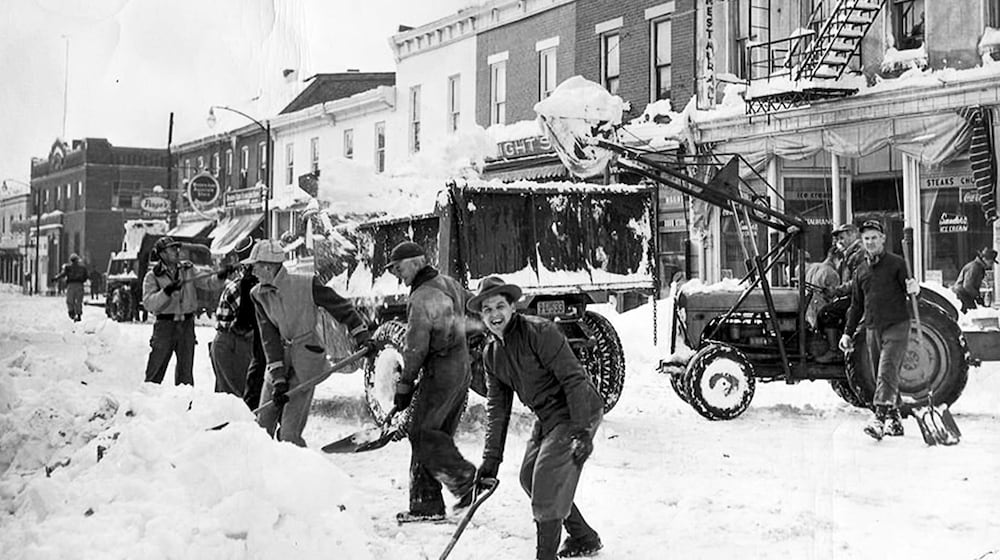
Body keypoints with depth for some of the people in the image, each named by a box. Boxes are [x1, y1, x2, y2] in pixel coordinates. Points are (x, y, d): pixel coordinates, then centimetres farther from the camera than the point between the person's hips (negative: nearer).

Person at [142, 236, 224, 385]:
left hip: (187, 324, 3)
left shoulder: (189, 269, 6)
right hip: (165, 324, -3)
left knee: (186, 369, 10)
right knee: (156, 369, -1)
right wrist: (167, 291, -26)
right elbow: (148, 303, -14)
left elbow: (208, 282, 0)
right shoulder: (153, 276, -3)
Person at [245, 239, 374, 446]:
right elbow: (269, 338, -5)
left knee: (289, 433, -10)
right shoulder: (258, 295, -1)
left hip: (306, 361, -5)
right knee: (263, 427, 4)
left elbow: (341, 307, -2)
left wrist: (362, 336, -3)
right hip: (279, 361, 5)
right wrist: (278, 379, -12)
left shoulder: (307, 285, -14)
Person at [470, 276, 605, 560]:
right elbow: (497, 406, 9)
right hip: (547, 417, 9)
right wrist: (491, 458, 4)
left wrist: (582, 431, -27)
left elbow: (573, 379, -23)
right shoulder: (491, 353, 5)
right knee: (529, 477, 14)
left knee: (548, 479, -15)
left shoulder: (539, 331, -21)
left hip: (577, 411, -9)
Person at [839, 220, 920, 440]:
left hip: (896, 326, -6)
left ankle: (880, 418, -24)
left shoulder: (896, 263, -1)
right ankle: (894, 421, 15)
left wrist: (914, 289, -27)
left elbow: (910, 288, -3)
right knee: (880, 376, 7)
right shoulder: (862, 270, 14)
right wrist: (848, 333, 17)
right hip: (872, 329, 6)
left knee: (887, 373, -16)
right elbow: (856, 305, 20)